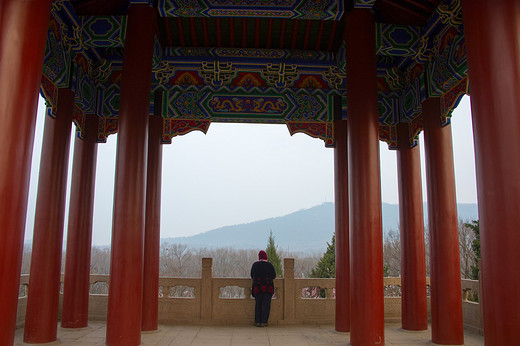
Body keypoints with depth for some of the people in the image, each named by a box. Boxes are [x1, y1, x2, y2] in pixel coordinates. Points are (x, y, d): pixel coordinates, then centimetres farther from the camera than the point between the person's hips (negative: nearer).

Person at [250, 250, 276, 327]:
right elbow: (273, 276, 4)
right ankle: (264, 322, 1)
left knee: (258, 304, 10)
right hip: (268, 287, -2)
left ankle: (257, 322, 8)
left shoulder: (254, 265, 2)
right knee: (266, 305, 3)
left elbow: (252, 276, 11)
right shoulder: (269, 265, -3)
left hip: (257, 287, 2)